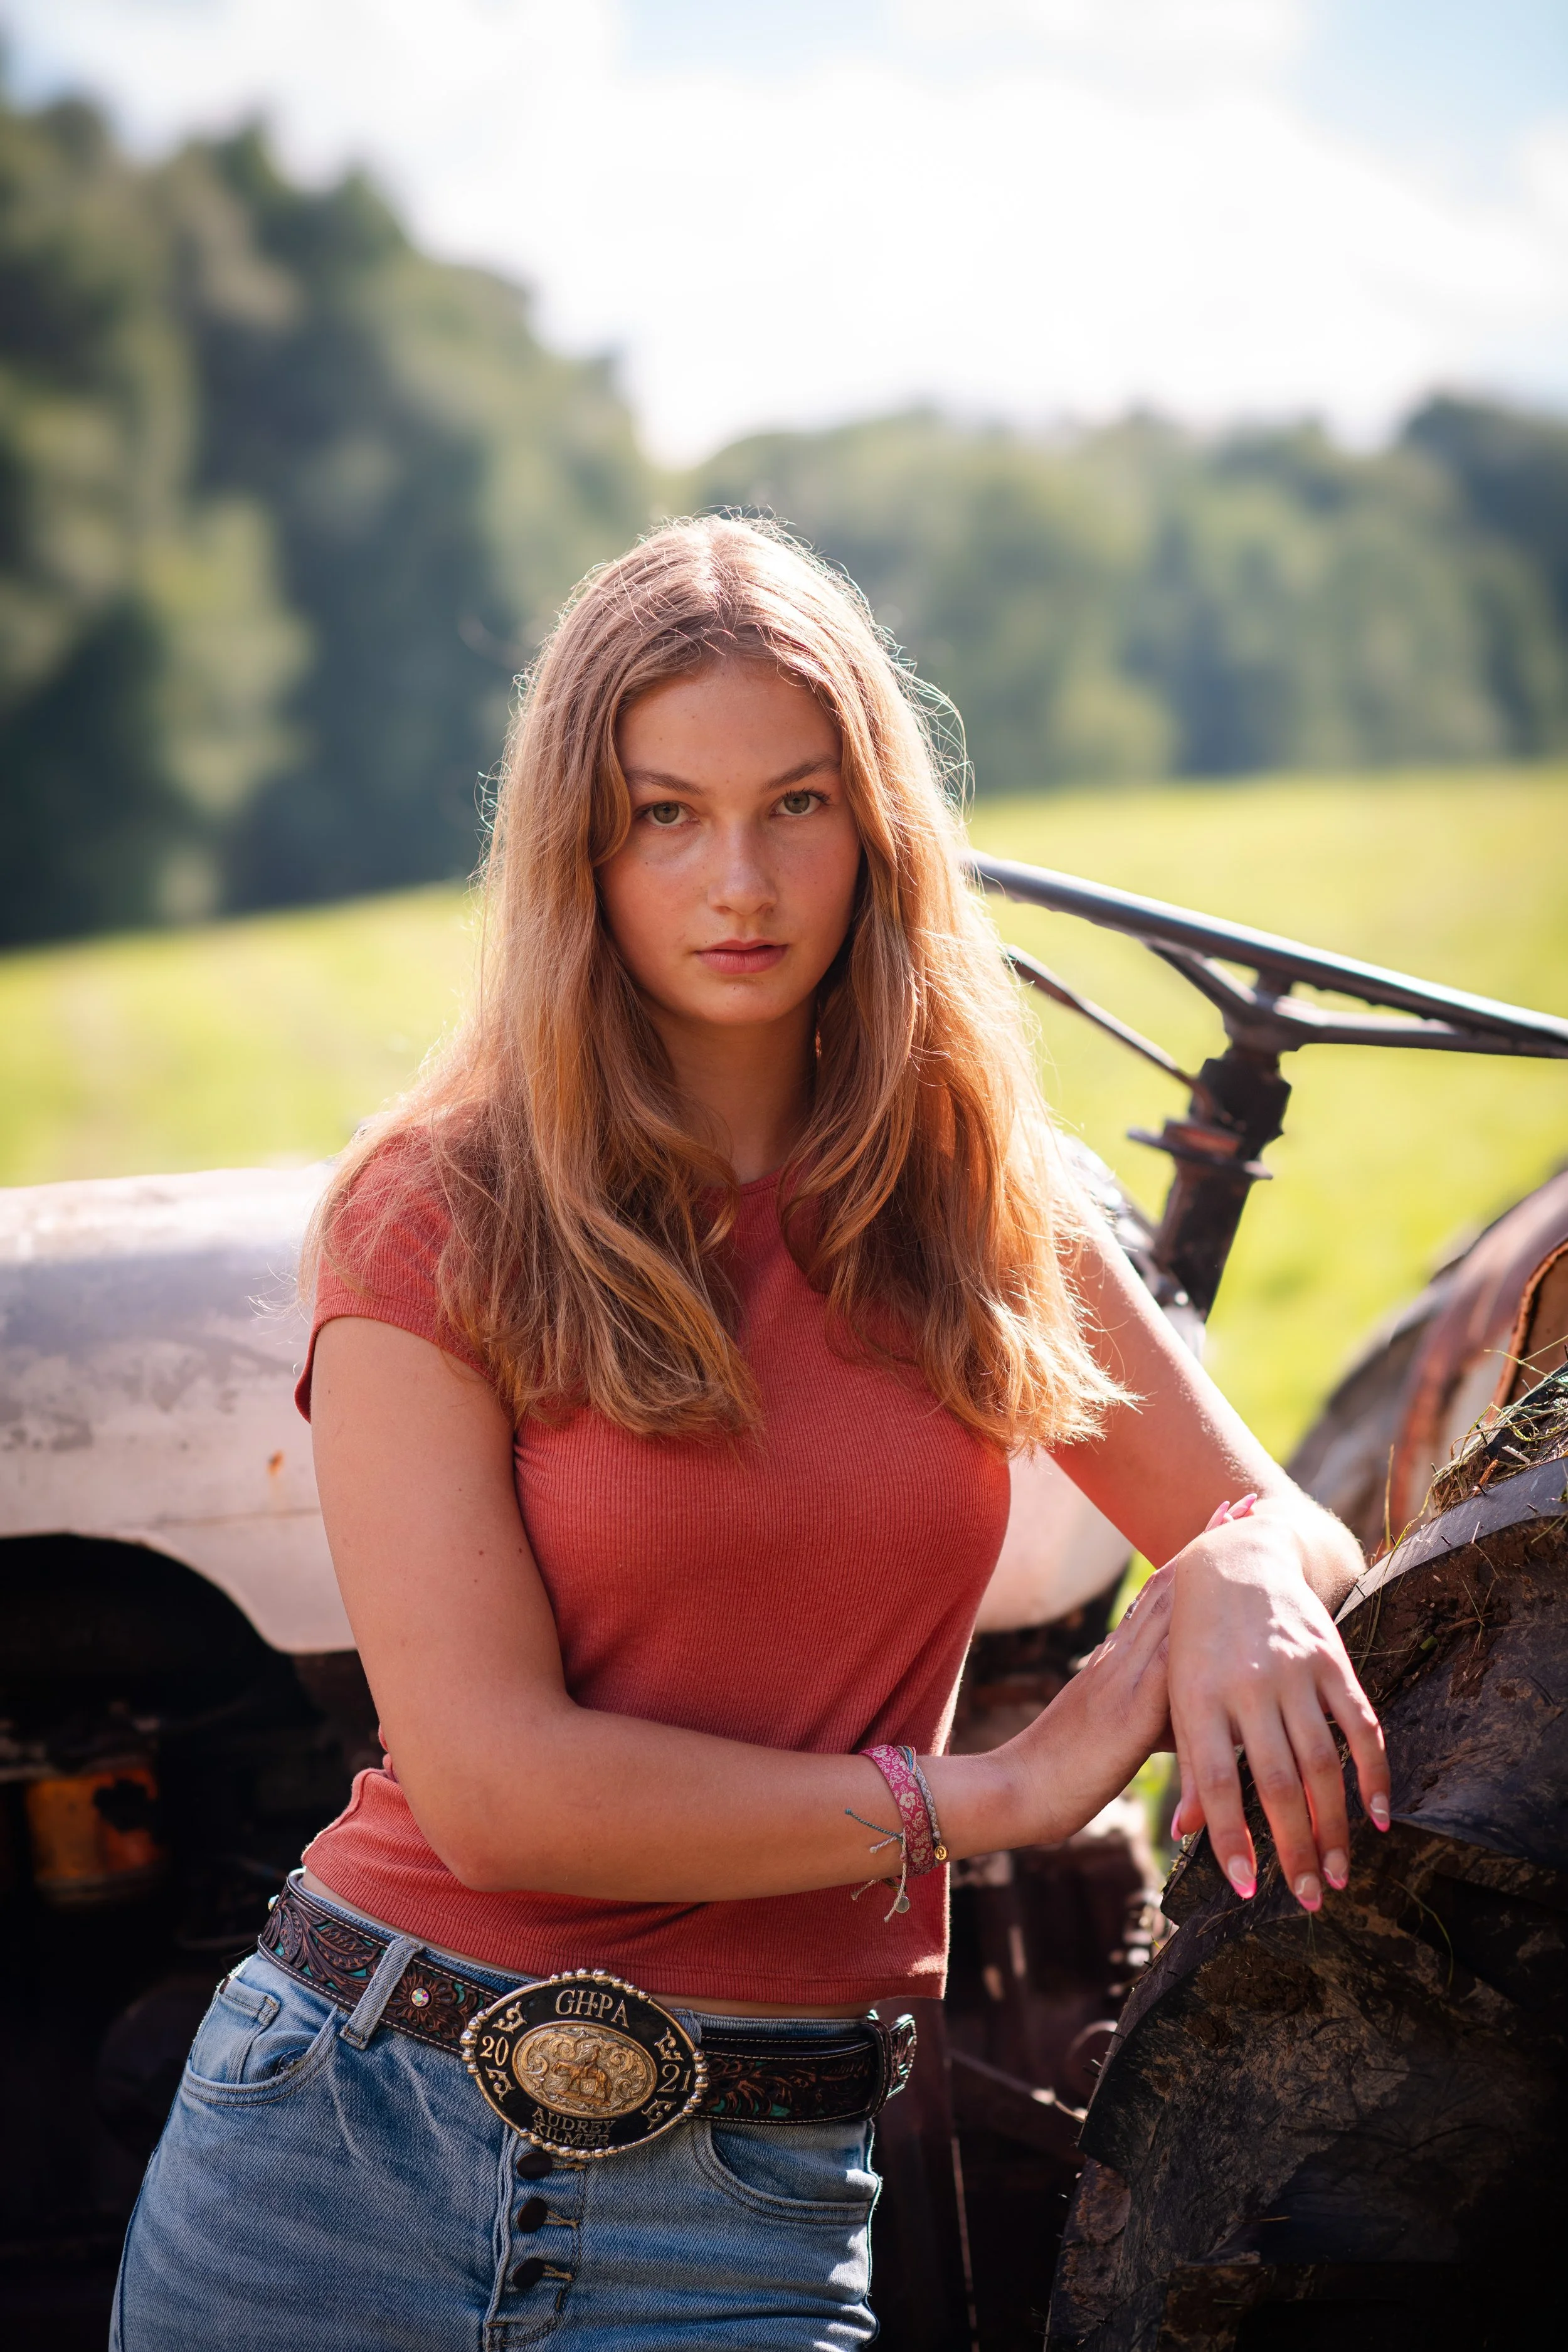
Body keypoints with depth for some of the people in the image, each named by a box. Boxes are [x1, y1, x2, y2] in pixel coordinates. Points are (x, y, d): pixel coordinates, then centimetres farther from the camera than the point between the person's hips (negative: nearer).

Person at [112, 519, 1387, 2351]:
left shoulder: (972, 1202, 5)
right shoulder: (434, 1218, -7)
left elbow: (1286, 1526, 12)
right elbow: (489, 1781, -14)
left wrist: (1246, 1581, -12)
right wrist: (981, 1794, -12)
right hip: (349, 2137, -2)